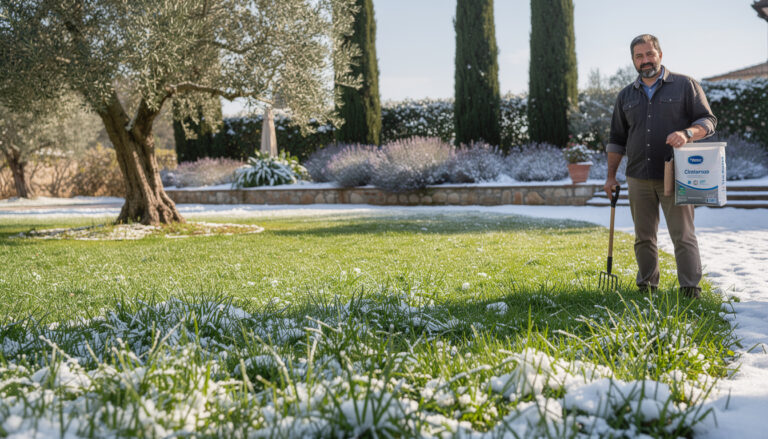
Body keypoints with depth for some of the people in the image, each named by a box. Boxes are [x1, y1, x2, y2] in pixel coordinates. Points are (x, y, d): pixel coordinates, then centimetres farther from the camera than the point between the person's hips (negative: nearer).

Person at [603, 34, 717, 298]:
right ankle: (646, 286, 15)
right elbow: (616, 139, 19)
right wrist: (611, 176, 13)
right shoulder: (626, 96, 16)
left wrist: (687, 133, -19)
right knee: (644, 237, 6)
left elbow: (708, 121, 3)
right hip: (639, 179, 4)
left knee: (683, 235, -5)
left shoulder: (685, 86, 5)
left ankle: (690, 287, 0)